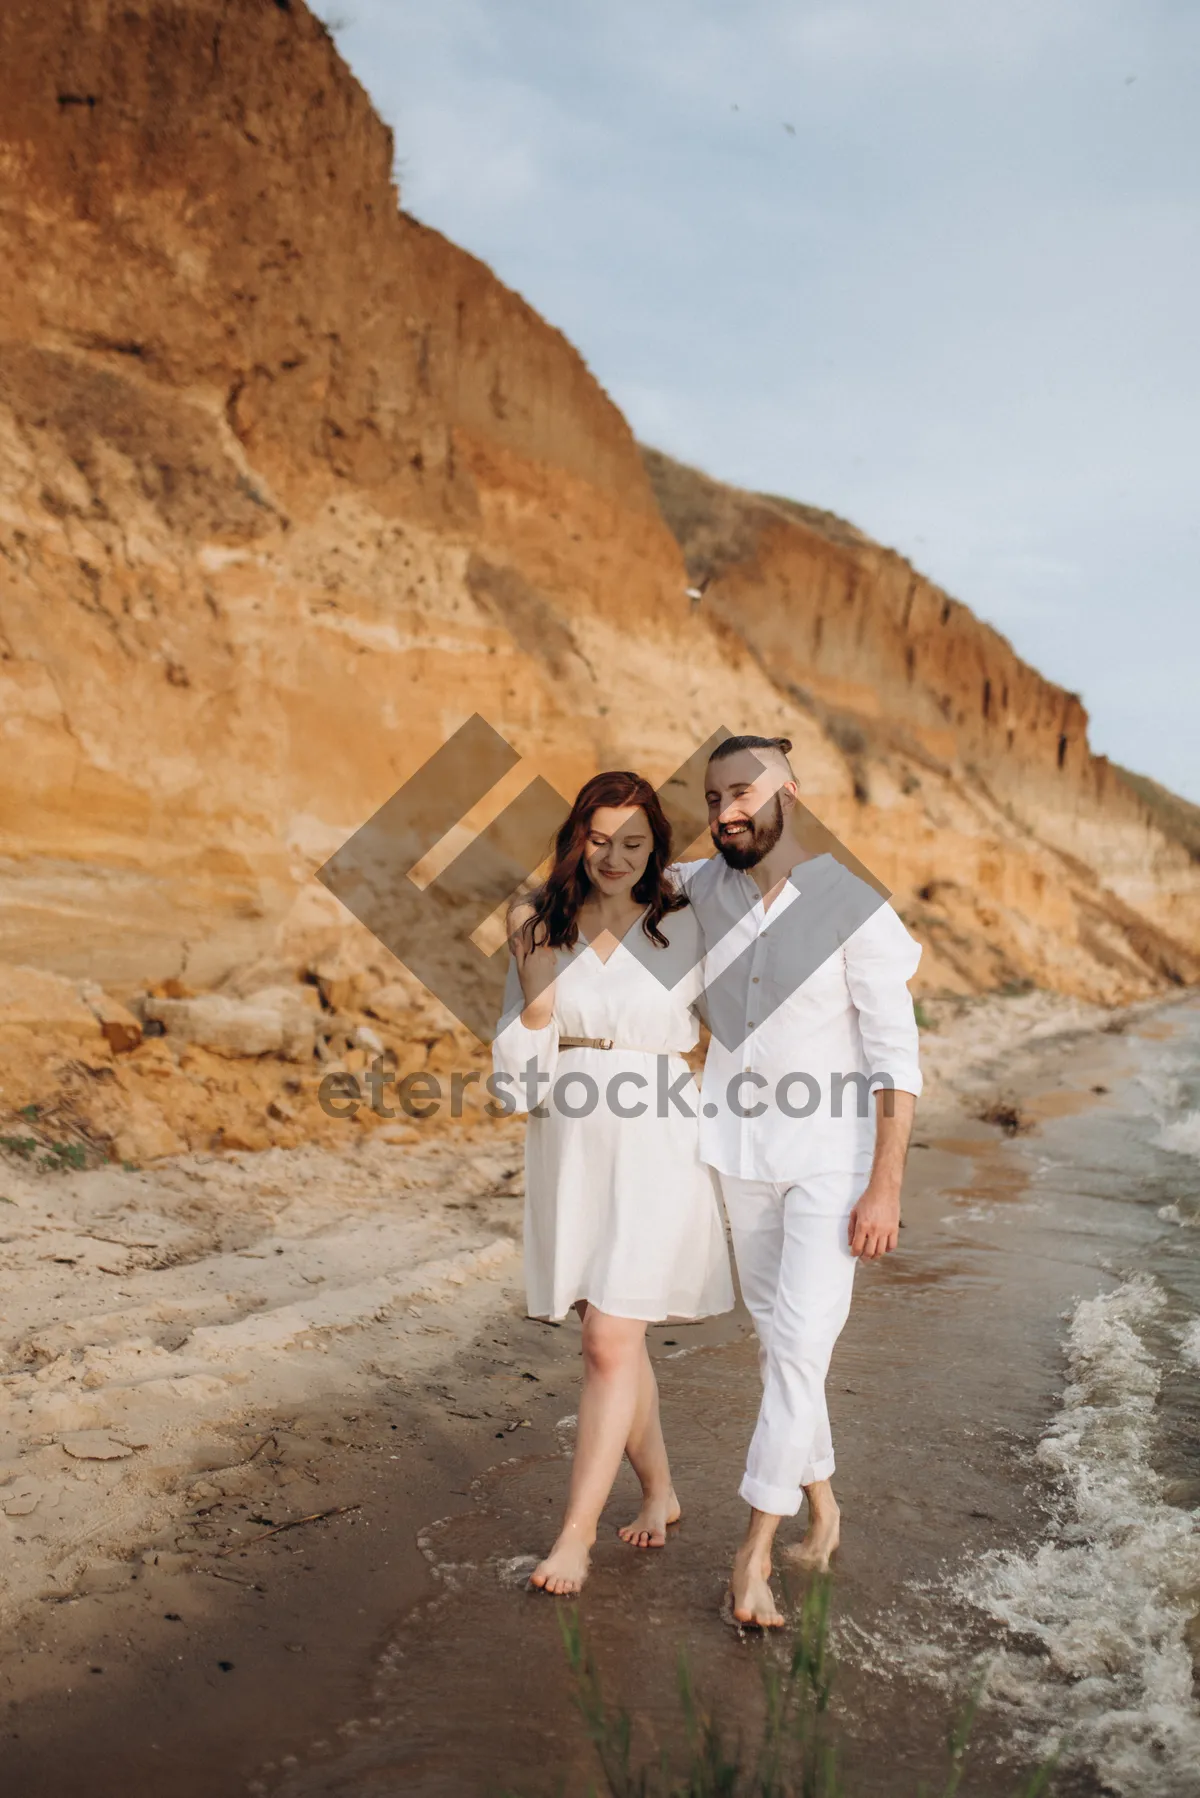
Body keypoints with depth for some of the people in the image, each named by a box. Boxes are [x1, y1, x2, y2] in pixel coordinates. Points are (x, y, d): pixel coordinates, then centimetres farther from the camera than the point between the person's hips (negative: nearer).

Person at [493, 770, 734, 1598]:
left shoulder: (682, 927, -5)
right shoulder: (541, 929, 1)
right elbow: (519, 1073, -3)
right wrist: (533, 972, -15)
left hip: (653, 1151, -3)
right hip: (569, 1148, 4)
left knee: (610, 1342, -7)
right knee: (616, 1340, 14)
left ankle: (578, 1528, 7)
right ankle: (659, 1492, 35)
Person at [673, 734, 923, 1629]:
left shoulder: (856, 907, -15)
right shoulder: (706, 890, -1)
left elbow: (896, 1061, -14)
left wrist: (886, 1188, -18)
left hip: (832, 1160, -5)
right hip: (741, 1154, 5)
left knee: (801, 1344, -9)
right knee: (778, 1342, 13)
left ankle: (755, 1552, 0)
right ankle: (822, 1503, 32)